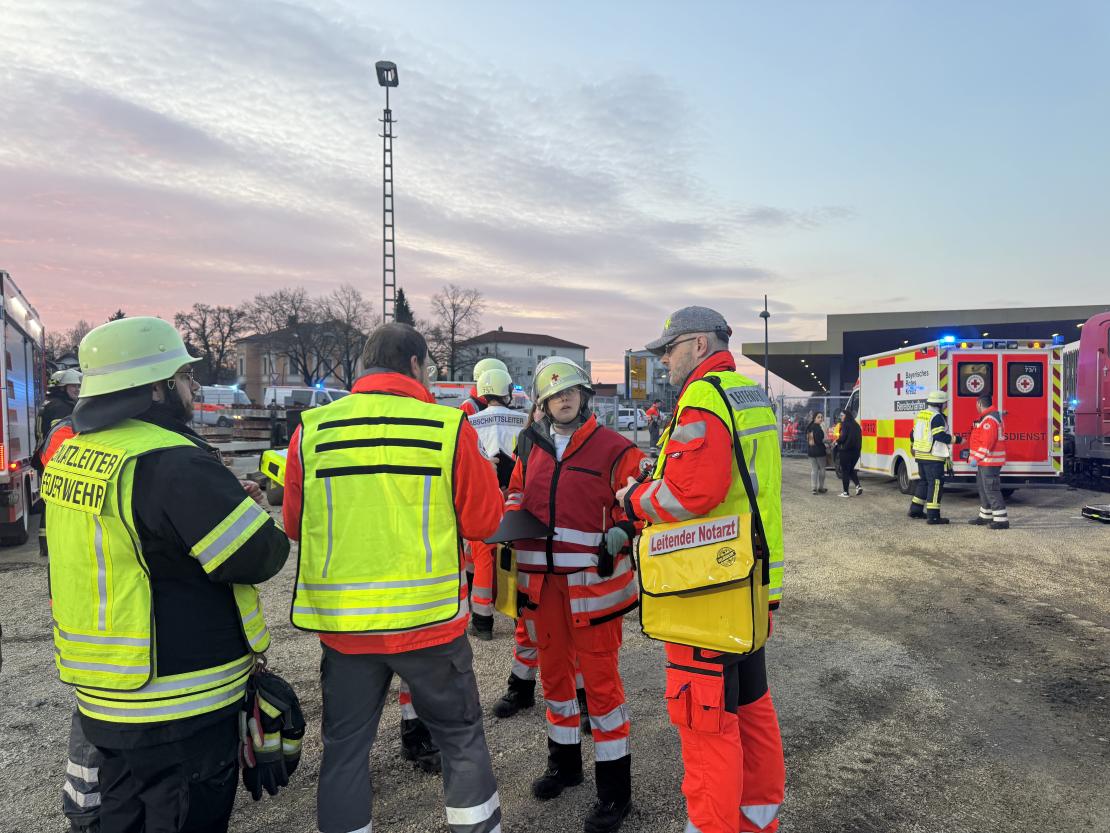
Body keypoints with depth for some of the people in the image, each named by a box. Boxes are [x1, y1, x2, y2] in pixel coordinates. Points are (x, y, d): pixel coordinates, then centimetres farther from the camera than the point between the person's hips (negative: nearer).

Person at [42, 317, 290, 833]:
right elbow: (259, 557, -24)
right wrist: (253, 517, -2)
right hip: (181, 710, -9)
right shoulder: (173, 464, -26)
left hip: (102, 694, 9)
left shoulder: (72, 452, 5)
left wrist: (225, 501, 4)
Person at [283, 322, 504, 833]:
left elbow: (293, 525, 6)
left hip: (341, 623, 2)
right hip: (429, 619, -2)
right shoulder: (448, 427, -11)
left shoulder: (311, 430, -3)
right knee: (461, 737, 19)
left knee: (344, 746, 19)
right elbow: (484, 522, -5)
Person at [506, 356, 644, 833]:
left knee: (600, 678, 2)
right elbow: (517, 495, 18)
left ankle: (614, 789, 18)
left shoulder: (612, 448, -8)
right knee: (554, 672, 19)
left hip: (593, 580, -5)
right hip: (542, 581, 6)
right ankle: (564, 763, 41)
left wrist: (619, 534, -22)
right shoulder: (532, 447, 7)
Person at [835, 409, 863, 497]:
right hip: (856, 450, 7)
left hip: (845, 450, -7)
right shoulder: (856, 424, 11)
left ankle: (846, 492, 4)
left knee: (845, 471, 1)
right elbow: (859, 438, 13)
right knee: (851, 470, 21)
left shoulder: (845, 424, -11)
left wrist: (837, 441, 1)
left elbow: (843, 437, -19)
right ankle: (858, 486, 2)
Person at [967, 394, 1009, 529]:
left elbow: (987, 443, -26)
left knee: (991, 489, -9)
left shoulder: (989, 419, -20)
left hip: (989, 461, -11)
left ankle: (1001, 519, -7)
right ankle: (985, 516, 28)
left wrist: (976, 458, -22)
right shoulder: (991, 416, 15)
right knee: (984, 488, 18)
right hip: (986, 461, 11)